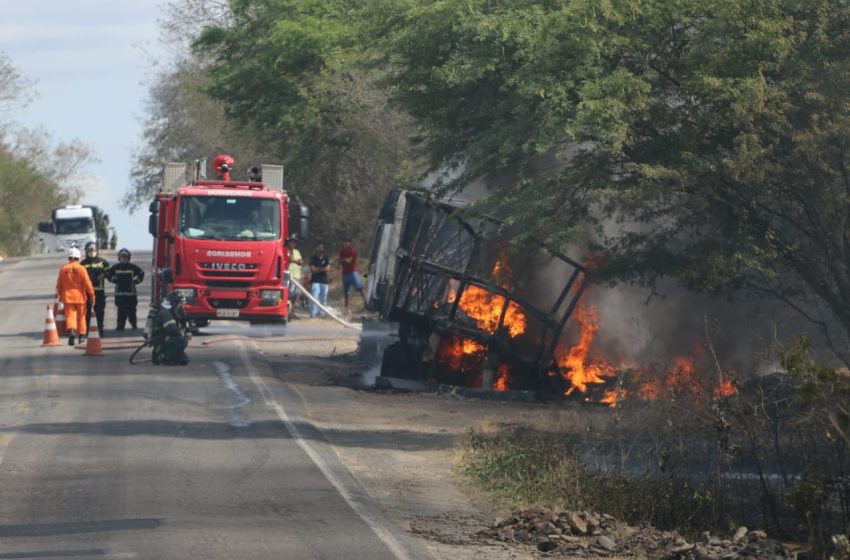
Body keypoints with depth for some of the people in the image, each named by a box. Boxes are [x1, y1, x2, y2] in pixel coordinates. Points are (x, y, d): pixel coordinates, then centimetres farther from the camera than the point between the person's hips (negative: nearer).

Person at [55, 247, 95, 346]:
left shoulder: (63, 269, 0)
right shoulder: (81, 269, -7)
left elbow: (59, 285, 7)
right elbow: (87, 283, -8)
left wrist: (60, 295, 21)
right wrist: (92, 294, 2)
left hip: (68, 297, 0)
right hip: (80, 297, 0)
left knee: (70, 316, -5)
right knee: (81, 317, 14)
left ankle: (71, 330, -30)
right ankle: (82, 335, 18)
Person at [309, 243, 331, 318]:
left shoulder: (326, 258, 9)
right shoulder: (313, 258, 1)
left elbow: (328, 269, -3)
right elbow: (312, 269, -7)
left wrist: (318, 269, -8)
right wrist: (323, 269, -5)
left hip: (324, 280, 4)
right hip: (315, 280, -4)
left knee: (323, 298, 6)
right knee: (314, 297, -12)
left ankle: (321, 313, 14)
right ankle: (313, 314, -14)